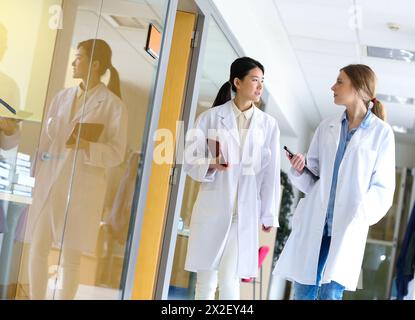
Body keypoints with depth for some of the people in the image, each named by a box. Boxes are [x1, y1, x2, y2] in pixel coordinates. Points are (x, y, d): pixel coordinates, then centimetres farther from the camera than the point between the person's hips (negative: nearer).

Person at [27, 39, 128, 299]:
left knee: (71, 258, 3)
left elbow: (117, 153, -6)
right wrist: (39, 178, 8)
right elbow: (46, 140, 12)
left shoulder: (113, 104, -5)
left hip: (83, 187, -4)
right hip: (49, 183, 5)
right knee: (38, 250, 3)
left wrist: (88, 146, -23)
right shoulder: (62, 97, 10)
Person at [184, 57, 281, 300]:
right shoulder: (210, 117, 2)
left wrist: (269, 214, 3)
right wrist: (211, 164, -17)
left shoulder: (268, 124, 6)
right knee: (205, 282, 5)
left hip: (246, 211, 0)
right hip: (212, 207, 0)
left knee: (230, 281, -8)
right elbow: (190, 159, 2)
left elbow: (270, 172, 5)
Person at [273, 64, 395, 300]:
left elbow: (383, 187, -1)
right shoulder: (326, 127, 12)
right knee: (303, 293, 3)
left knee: (331, 294, -9)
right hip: (313, 223, 4)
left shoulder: (381, 133, 0)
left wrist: (363, 212, -20)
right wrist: (299, 170, -8)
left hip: (347, 228, -4)